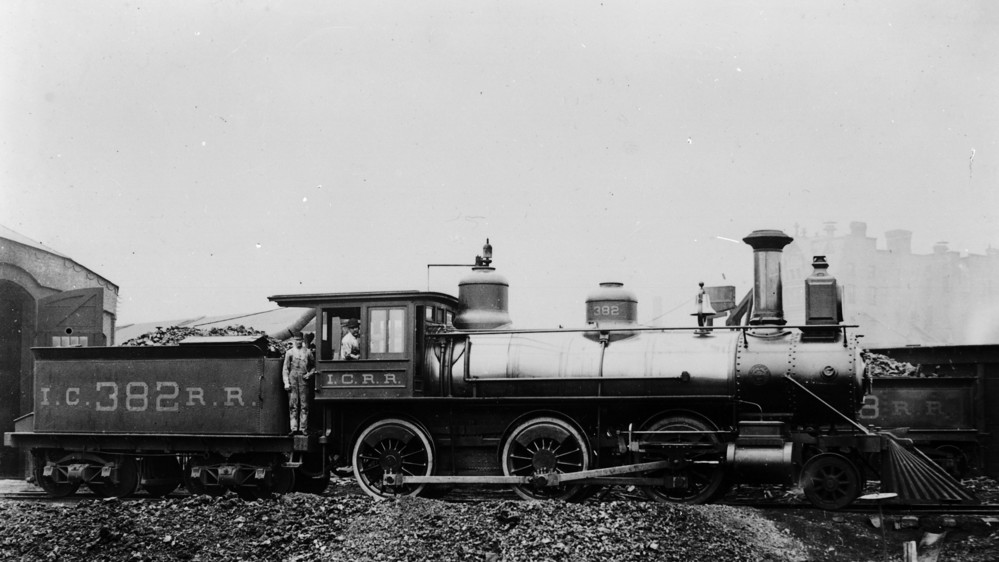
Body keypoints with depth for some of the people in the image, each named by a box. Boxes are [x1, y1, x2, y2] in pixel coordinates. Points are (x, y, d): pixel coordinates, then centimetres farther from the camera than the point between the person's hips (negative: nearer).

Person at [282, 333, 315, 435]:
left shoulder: (307, 352, 10)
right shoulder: (289, 352, 8)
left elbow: (314, 366, 19)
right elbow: (285, 369, 7)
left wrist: (310, 374, 0)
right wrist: (286, 382, -2)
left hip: (304, 381, 0)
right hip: (292, 381, 0)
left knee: (304, 406, -1)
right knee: (293, 406, -2)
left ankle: (303, 428, 1)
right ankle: (294, 428, -2)